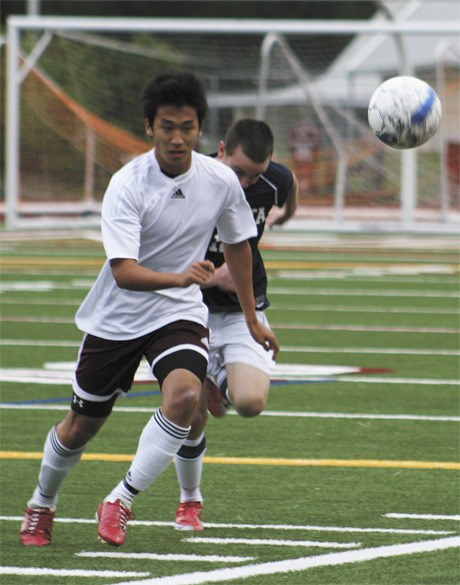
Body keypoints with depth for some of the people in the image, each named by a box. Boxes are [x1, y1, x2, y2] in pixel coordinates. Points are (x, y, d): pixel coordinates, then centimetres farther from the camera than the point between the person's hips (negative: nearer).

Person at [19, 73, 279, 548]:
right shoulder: (127, 185, -21)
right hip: (116, 317, -2)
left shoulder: (221, 181, -9)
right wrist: (179, 277, -47)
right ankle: (41, 505, 39)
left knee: (184, 394, -28)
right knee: (82, 424, 9)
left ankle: (120, 502, -15)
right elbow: (123, 271, -29)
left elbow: (237, 245, 11)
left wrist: (251, 320, 17)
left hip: (180, 313, 2)